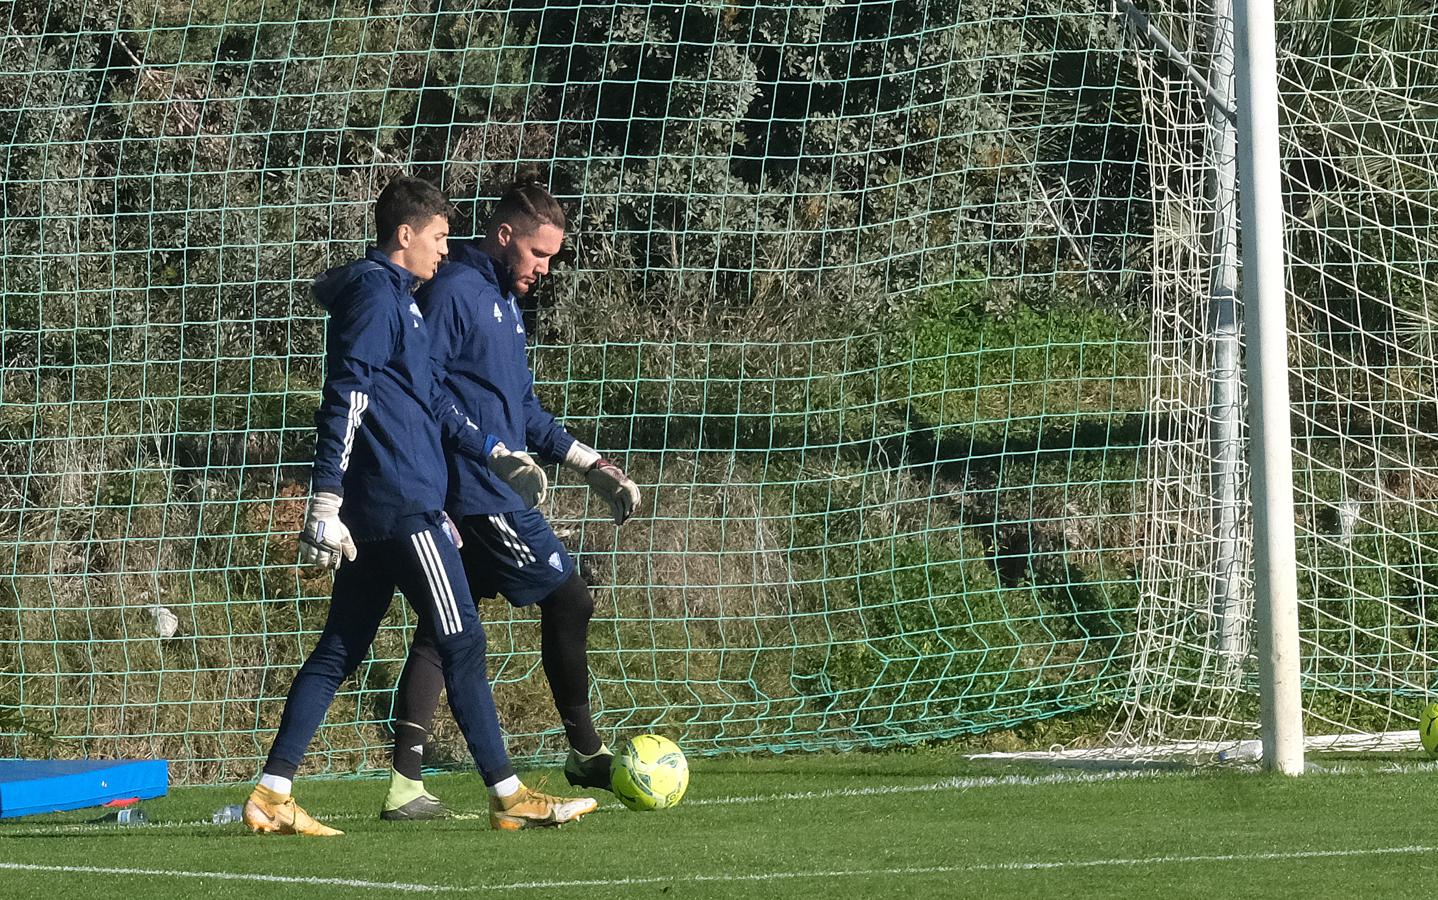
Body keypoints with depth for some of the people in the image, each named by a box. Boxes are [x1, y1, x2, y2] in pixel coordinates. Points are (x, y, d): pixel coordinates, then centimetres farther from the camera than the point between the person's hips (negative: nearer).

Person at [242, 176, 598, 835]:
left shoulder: (395, 298, 20)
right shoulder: (376, 295, -10)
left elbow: (428, 403, 28)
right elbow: (346, 399, -17)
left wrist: (494, 456, 25)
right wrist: (326, 502, -22)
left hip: (375, 509, 10)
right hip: (403, 506, -10)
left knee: (340, 650, 9)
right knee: (462, 642, -5)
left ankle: (272, 795, 7)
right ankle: (508, 797, -2)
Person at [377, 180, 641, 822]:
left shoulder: (505, 301, 19)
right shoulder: (453, 292, -11)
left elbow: (522, 409, 27)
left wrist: (591, 466, 22)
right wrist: (489, 450, -23)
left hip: (487, 493, 10)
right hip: (481, 495, -10)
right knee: (568, 599, -1)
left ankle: (406, 786, 6)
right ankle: (585, 754, 12)